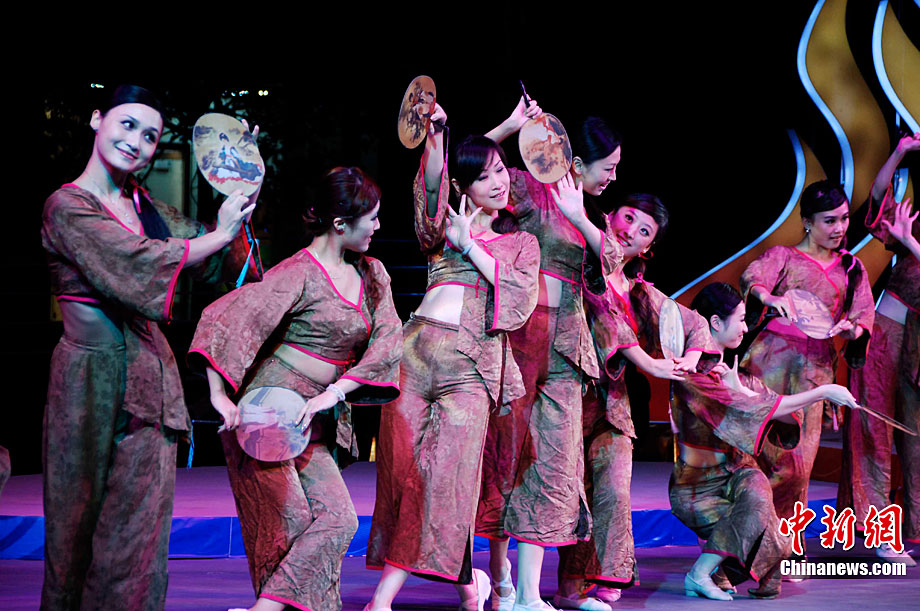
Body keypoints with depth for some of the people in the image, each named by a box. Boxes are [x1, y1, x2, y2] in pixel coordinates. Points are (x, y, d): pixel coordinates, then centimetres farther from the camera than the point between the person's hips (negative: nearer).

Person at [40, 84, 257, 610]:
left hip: (149, 370, 6)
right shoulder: (68, 206, -7)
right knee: (86, 516, 3)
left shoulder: (144, 207, 14)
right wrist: (221, 233, -7)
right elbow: (140, 261, -17)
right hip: (95, 372, -6)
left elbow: (214, 259, 19)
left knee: (139, 520, 3)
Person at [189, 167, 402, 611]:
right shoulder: (299, 274, -11)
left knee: (338, 519, -9)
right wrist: (219, 394, -24)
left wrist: (333, 392, -13)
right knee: (288, 521, -12)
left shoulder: (372, 275, 10)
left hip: (315, 422, 7)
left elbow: (386, 343, 2)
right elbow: (225, 318, -16)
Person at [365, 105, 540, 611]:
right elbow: (431, 188, -5)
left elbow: (521, 296, 1)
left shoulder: (521, 242, 19)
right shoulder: (446, 224, 18)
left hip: (474, 363, -1)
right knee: (402, 465, -6)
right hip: (418, 347, 1)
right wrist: (434, 136, -20)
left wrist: (470, 246, 0)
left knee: (450, 472, -12)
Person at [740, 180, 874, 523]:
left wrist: (853, 329, -15)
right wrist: (771, 298, -36)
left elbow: (865, 315, 10)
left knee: (800, 460, -1)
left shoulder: (851, 269, 20)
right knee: (767, 448, -12)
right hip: (773, 355, -3)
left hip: (817, 364, 3)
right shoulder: (783, 257, 7)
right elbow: (752, 278, -13)